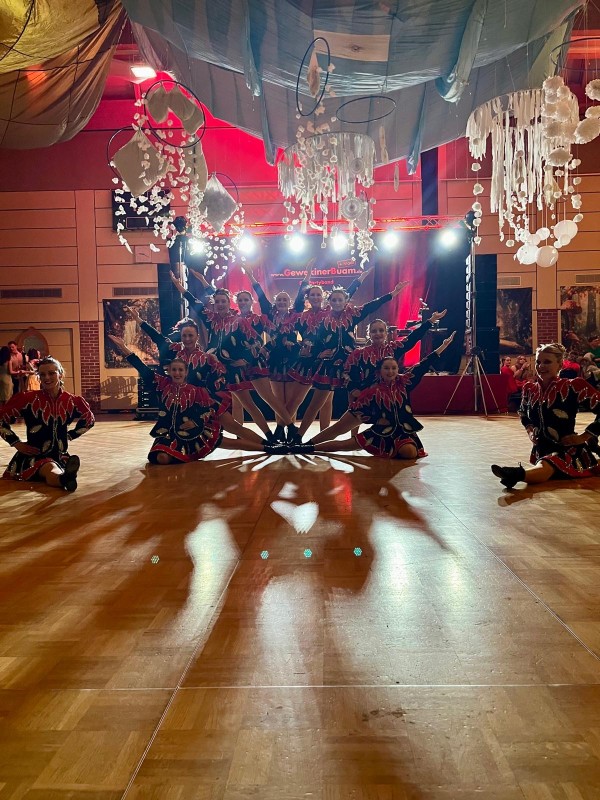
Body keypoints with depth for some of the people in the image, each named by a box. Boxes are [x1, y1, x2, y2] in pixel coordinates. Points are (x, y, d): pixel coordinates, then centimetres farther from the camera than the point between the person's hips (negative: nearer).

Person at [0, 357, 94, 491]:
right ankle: (65, 478, -75)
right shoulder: (28, 399, -6)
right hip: (35, 455, -5)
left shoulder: (71, 400, 3)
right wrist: (17, 443, -3)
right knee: (50, 468, -43)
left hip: (60, 454, 5)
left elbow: (88, 420, 22)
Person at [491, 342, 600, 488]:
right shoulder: (530, 389, 4)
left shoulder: (572, 386, -14)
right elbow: (523, 413, 26)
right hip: (542, 448, 11)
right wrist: (530, 431, 8)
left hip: (567, 449, -11)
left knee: (545, 466, -37)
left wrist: (584, 437, -13)